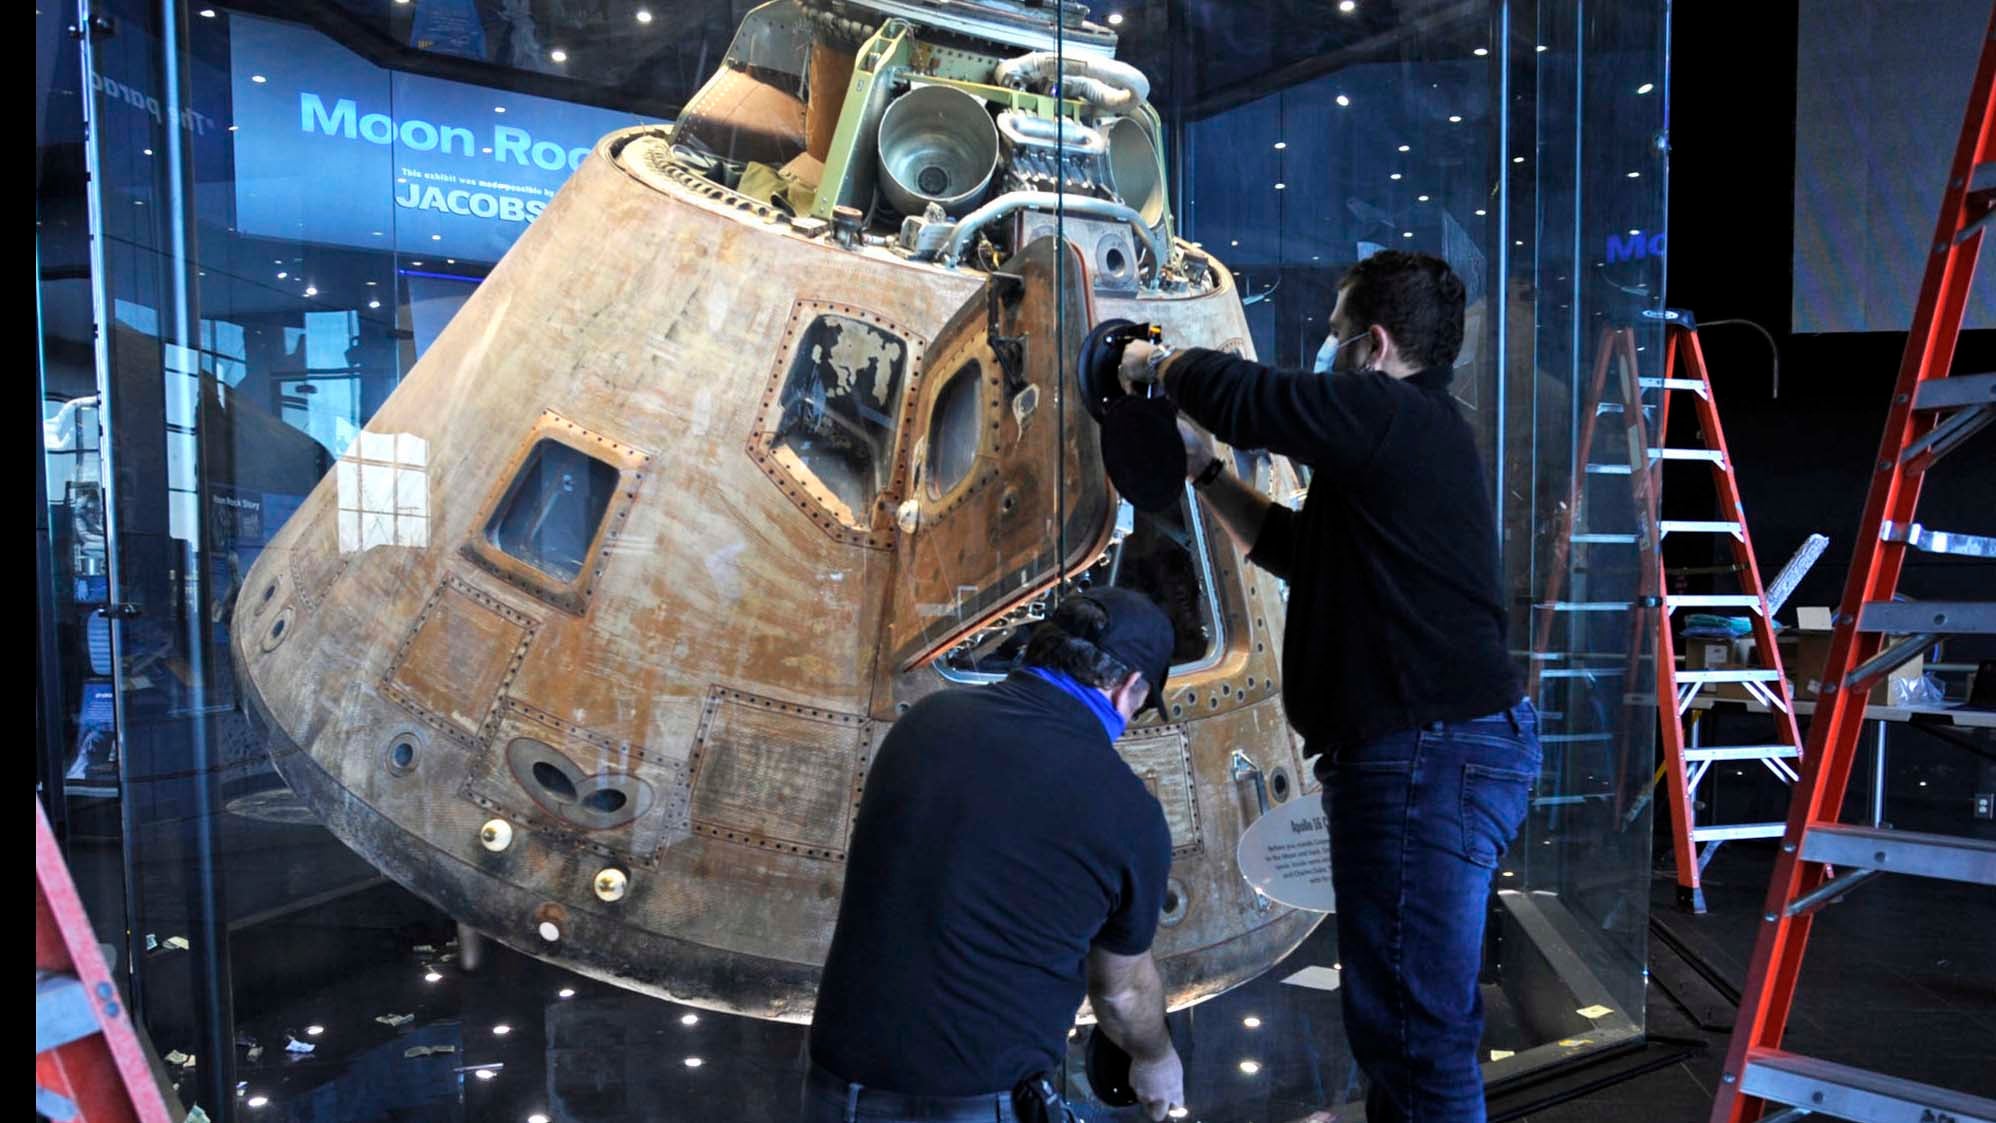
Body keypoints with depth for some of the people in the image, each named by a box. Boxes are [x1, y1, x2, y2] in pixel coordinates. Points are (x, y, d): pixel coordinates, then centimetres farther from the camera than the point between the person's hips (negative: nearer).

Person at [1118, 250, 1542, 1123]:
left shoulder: (1391, 414, -11)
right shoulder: (1409, 432, 22)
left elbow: (1240, 395, -17)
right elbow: (1298, 547, 28)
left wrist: (1156, 362, 4)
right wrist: (1205, 471, 24)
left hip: (1426, 752, -11)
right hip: (1441, 745, 11)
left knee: (1414, 1032, -6)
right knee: (1413, 1023, 20)